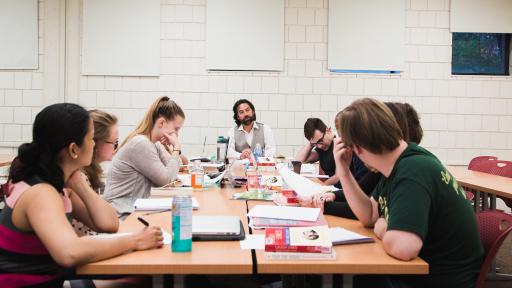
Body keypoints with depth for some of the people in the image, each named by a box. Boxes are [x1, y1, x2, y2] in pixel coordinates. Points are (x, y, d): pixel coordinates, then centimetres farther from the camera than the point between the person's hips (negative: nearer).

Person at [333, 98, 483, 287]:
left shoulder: (412, 172, -28)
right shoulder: (399, 162, 1)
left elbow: (402, 247, -40)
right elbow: (369, 216, 7)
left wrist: (382, 229, -18)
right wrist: (343, 171, -4)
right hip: (423, 266, 8)